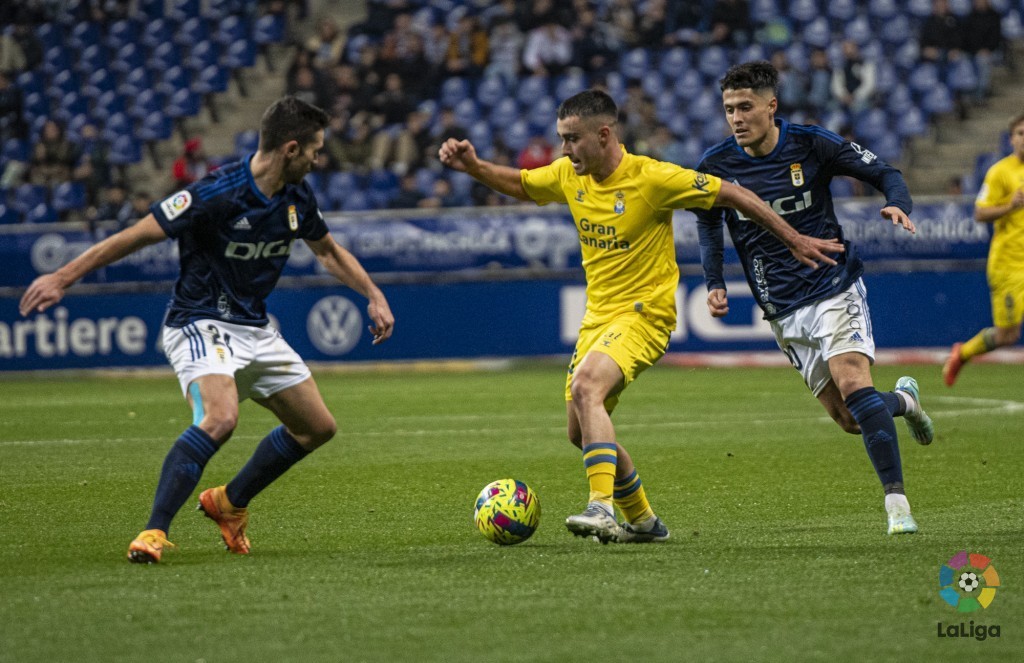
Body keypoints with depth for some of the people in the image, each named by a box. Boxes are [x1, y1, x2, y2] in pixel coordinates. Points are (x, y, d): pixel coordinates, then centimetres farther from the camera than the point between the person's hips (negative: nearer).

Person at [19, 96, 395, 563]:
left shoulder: (297, 199, 0)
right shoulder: (218, 193, -23)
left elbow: (328, 252, 21)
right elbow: (137, 236, -19)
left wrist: (374, 295, 11)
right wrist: (63, 278, -19)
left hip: (255, 330, 8)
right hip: (201, 326, -8)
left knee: (318, 427, 10)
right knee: (219, 419, -33)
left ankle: (229, 503, 27)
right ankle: (153, 533, -29)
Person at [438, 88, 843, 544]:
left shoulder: (652, 178, -17)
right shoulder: (569, 176, 1)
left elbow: (733, 196, -10)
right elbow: (518, 184, 21)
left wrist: (794, 241, -7)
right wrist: (473, 166, 3)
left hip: (644, 312, -8)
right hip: (597, 315, 8)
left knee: (586, 387, -32)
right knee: (583, 433, 10)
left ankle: (602, 508, -37)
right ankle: (642, 521, 29)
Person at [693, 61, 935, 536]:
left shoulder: (812, 145, -10)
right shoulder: (717, 164, -3)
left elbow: (884, 173, -1)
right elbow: (708, 222, 16)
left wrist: (897, 204, -23)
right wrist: (714, 284, 3)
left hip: (835, 287, -3)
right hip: (782, 310, 3)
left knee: (852, 384, -24)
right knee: (847, 419, 1)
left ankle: (897, 502, -21)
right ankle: (903, 400, 35)